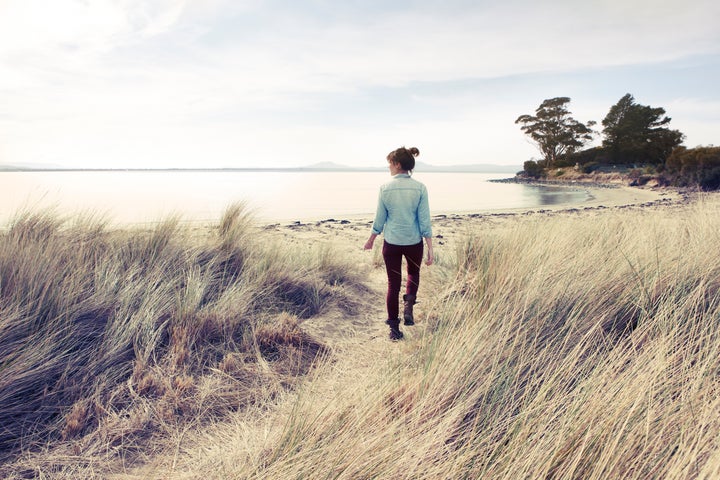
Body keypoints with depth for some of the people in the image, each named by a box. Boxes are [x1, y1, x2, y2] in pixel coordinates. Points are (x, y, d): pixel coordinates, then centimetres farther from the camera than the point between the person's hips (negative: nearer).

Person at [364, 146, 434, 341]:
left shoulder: (385, 188, -8)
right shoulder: (420, 188, -8)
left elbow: (379, 220, -1)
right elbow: (425, 221, -9)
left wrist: (370, 240, 15)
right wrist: (430, 250, -4)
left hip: (391, 243, 0)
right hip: (414, 242, 0)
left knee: (393, 283, 12)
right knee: (414, 272, 29)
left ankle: (394, 329, 17)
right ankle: (408, 304, 6)